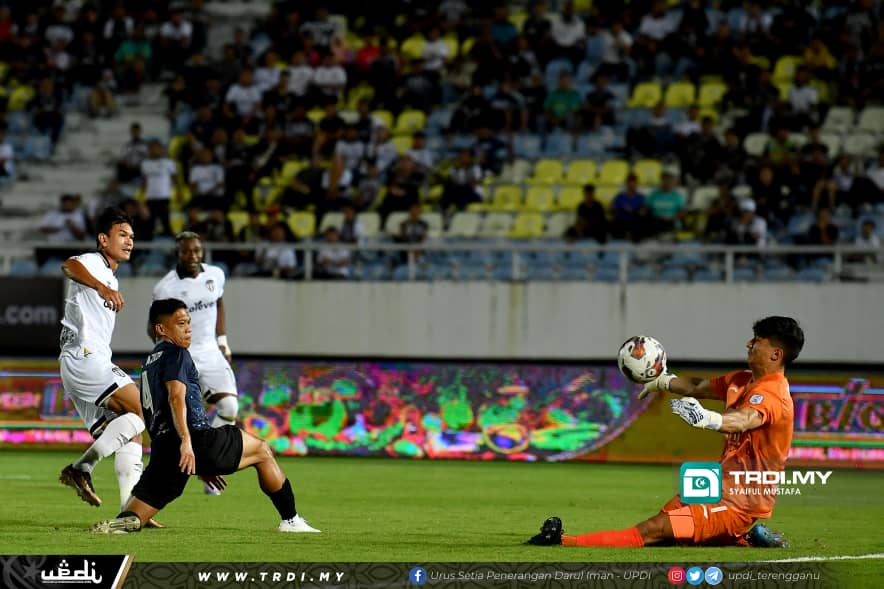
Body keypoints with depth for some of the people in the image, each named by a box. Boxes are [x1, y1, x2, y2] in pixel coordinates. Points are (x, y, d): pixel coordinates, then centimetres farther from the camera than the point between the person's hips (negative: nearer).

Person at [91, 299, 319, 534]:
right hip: (197, 441, -7)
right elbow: (176, 396, -18)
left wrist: (200, 467, 35)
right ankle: (290, 520, 16)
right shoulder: (175, 354, 2)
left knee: (134, 518, 4)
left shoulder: (148, 364, 29)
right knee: (262, 451, 15)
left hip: (162, 446, 7)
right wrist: (186, 441, -29)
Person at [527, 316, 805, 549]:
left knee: (652, 531, -19)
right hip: (718, 486, 10)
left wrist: (705, 418, -59)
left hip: (737, 500, -10)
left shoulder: (772, 395, -20)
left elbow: (743, 420, -42)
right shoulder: (743, 381, 11)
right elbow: (699, 387, 26)